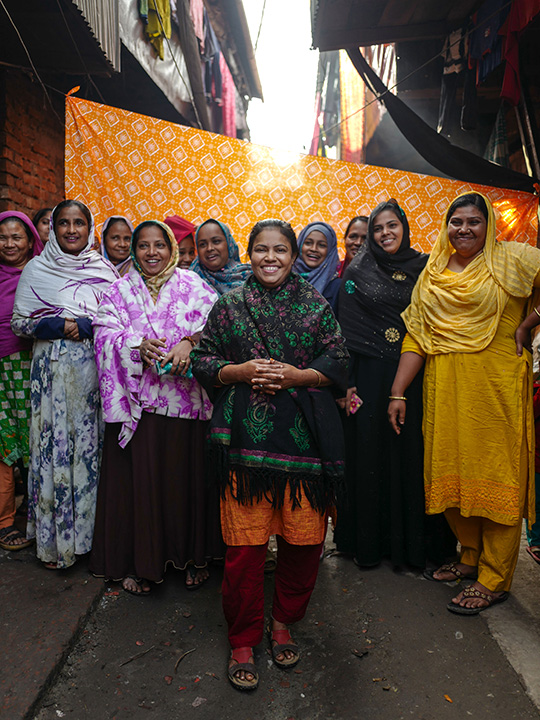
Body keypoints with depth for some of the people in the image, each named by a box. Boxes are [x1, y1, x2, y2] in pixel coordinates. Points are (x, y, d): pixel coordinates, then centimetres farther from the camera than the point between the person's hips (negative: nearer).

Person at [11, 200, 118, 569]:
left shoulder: (104, 269, 8)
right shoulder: (36, 268, 6)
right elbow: (18, 321, 4)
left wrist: (84, 326, -9)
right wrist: (58, 326, -11)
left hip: (93, 370, 1)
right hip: (52, 370, 0)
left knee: (91, 445, 3)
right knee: (54, 445, 1)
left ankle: (90, 532, 19)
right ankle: (55, 539, 16)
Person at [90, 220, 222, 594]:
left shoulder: (192, 285, 8)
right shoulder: (120, 290, 11)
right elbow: (106, 334, -1)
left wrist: (188, 342, -24)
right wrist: (138, 346, -20)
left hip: (185, 398, 0)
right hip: (137, 400, 1)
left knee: (187, 475, 5)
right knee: (139, 477, 4)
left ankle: (193, 555, 23)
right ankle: (140, 562, 20)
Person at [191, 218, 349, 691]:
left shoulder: (316, 304, 10)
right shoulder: (229, 305, 10)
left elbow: (338, 363, 7)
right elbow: (203, 360, 8)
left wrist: (294, 375, -10)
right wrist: (241, 372, -10)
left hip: (304, 436, 1)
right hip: (245, 435, -1)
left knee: (304, 537, 7)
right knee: (245, 543, 2)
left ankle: (284, 622, 33)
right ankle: (243, 640, 23)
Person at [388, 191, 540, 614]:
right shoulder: (432, 276, 13)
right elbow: (416, 337, 9)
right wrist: (398, 392, 3)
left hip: (497, 385, -4)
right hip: (444, 388, 5)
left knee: (496, 476, 1)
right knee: (451, 472, 10)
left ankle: (495, 578, 15)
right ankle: (472, 555, 30)